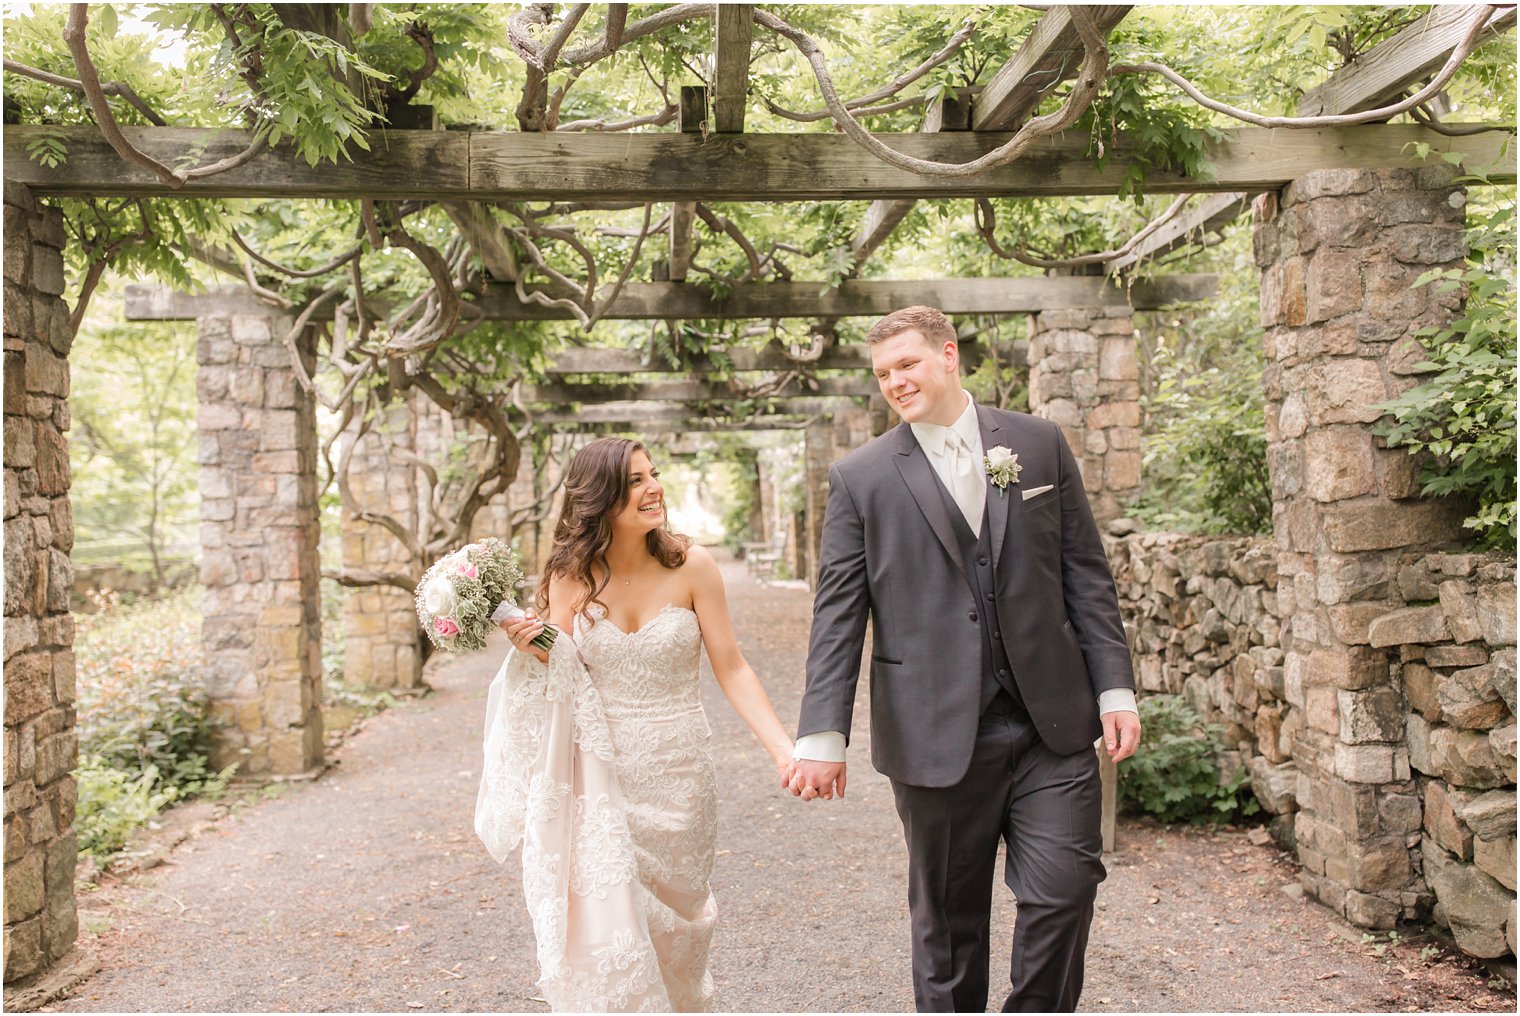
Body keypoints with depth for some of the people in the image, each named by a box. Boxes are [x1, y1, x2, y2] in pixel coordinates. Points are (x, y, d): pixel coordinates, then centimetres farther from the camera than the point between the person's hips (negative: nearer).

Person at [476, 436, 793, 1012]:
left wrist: (784, 749, -16)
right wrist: (533, 650, -19)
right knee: (608, 927, -3)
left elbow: (731, 668, -7)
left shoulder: (690, 566, -9)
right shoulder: (571, 576, -4)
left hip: (677, 772, 0)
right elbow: (564, 675, 2)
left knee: (673, 925, 15)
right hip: (601, 776, 0)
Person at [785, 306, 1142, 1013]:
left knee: (1064, 890, -1)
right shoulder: (860, 477, 1)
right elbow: (836, 616, -2)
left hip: (1052, 723, 2)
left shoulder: (1039, 443, 7)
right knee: (947, 921, 9)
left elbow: (1086, 576, 8)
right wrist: (822, 738, -9)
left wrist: (1115, 688, 2)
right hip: (937, 736, -1)